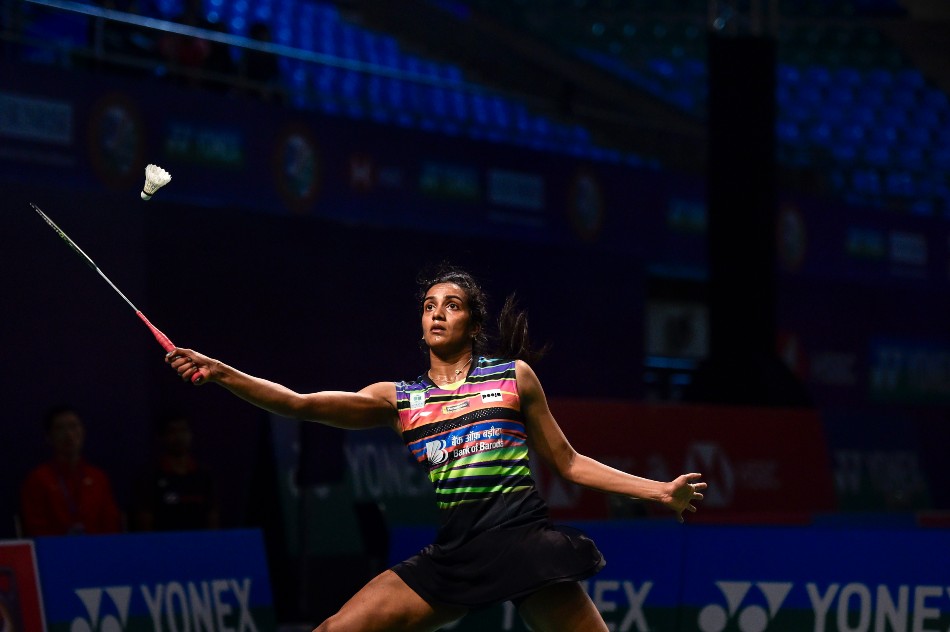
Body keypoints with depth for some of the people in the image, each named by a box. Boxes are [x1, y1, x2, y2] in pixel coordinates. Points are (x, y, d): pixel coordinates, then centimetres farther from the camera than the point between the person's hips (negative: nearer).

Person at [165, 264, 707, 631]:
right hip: (452, 553, 2)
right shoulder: (398, 398, 14)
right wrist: (224, 375, -8)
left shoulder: (515, 375, 11)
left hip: (523, 539, -2)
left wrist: (661, 491, 12)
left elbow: (567, 462, 16)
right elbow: (300, 404, 5)